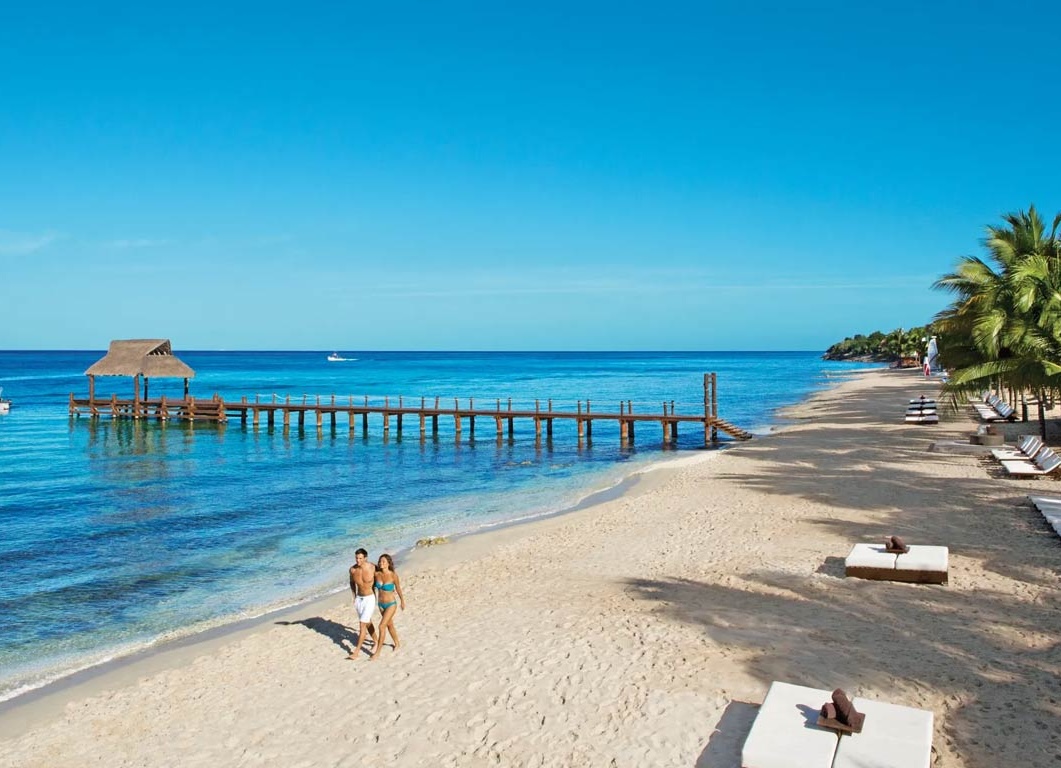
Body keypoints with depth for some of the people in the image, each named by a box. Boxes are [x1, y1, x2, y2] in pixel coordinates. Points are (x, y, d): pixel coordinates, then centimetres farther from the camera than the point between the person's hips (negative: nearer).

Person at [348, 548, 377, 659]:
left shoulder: (372, 568, -19)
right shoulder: (352, 569, -9)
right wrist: (354, 596, 9)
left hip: (370, 599, -5)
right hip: (359, 598, 5)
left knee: (362, 625, -8)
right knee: (367, 623, 18)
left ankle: (357, 651, -2)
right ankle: (376, 642, 39)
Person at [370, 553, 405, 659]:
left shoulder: (393, 575, -20)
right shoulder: (377, 574, -11)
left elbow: (398, 589, -5)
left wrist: (402, 601, 6)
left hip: (391, 604, -5)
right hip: (381, 604, 5)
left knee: (382, 626, -13)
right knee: (389, 625, 22)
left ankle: (377, 651, -1)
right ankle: (397, 643, 45)